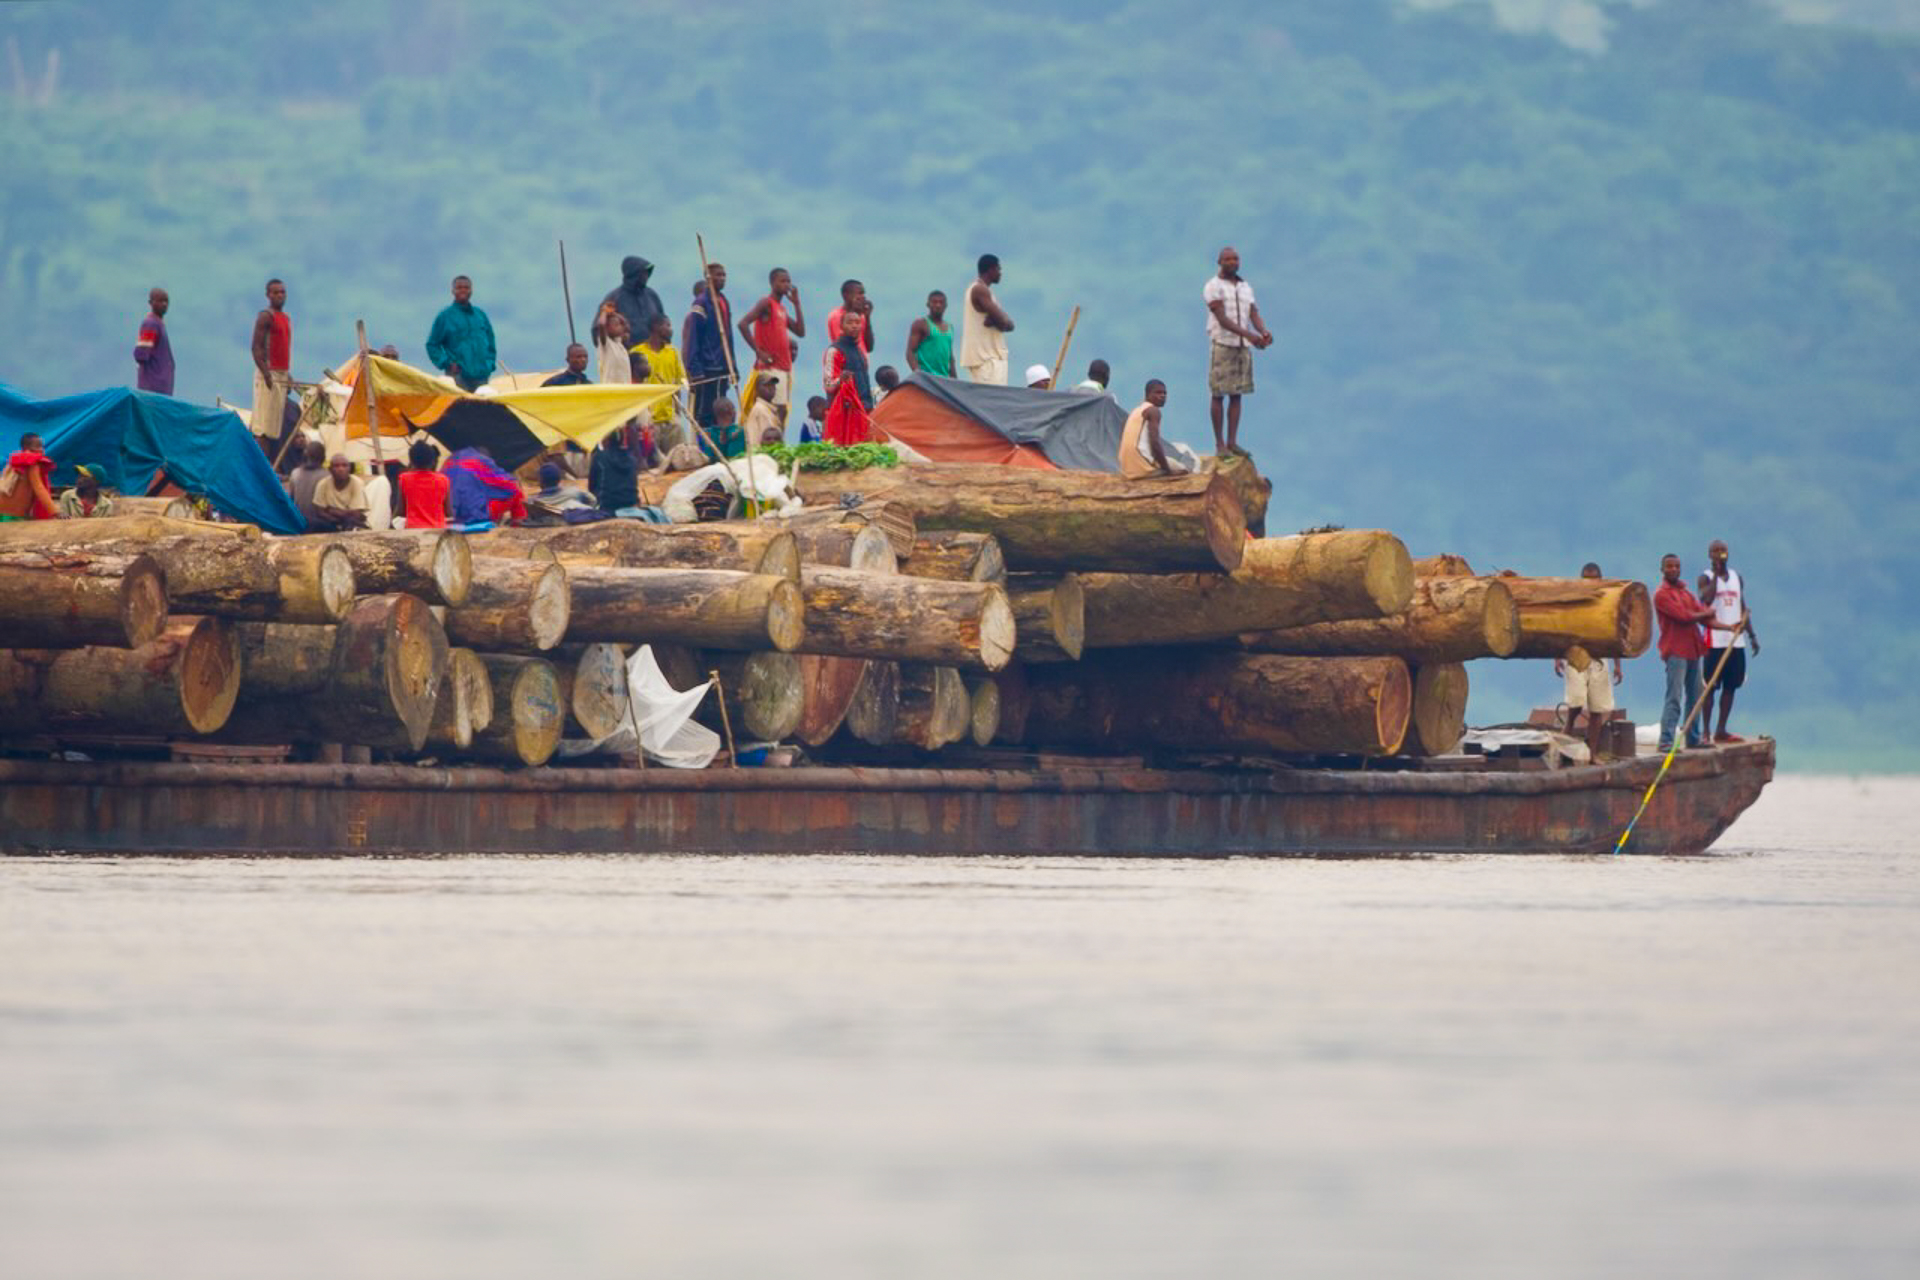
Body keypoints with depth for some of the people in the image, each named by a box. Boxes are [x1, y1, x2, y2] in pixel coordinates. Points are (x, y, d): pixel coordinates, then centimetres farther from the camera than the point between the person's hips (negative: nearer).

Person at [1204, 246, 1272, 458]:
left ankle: (1232, 441, 8)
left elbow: (1254, 314, 8)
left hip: (1243, 346, 5)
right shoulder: (1214, 286, -3)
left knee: (1236, 395, 5)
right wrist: (1248, 335, -25)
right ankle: (1219, 443, -1)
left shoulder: (1246, 288, 16)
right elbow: (1222, 318, -14)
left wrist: (1263, 332, -15)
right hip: (1222, 344, -5)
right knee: (1219, 395, -4)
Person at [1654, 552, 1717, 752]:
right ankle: (1666, 741, -15)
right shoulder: (1662, 595, -6)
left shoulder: (1685, 593, 20)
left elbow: (1703, 614, 10)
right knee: (1674, 698, -13)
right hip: (1675, 652, -8)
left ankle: (1693, 738, 19)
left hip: (1692, 651, 8)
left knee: (1694, 697, 12)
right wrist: (1705, 614, 0)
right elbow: (1683, 616, -16)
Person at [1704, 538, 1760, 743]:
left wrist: (1752, 635, 15)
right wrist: (1716, 573, -23)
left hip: (1736, 641, 6)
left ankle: (1721, 731, 15)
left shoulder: (1736, 577, 14)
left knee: (1731, 686, 8)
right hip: (1715, 640, -6)